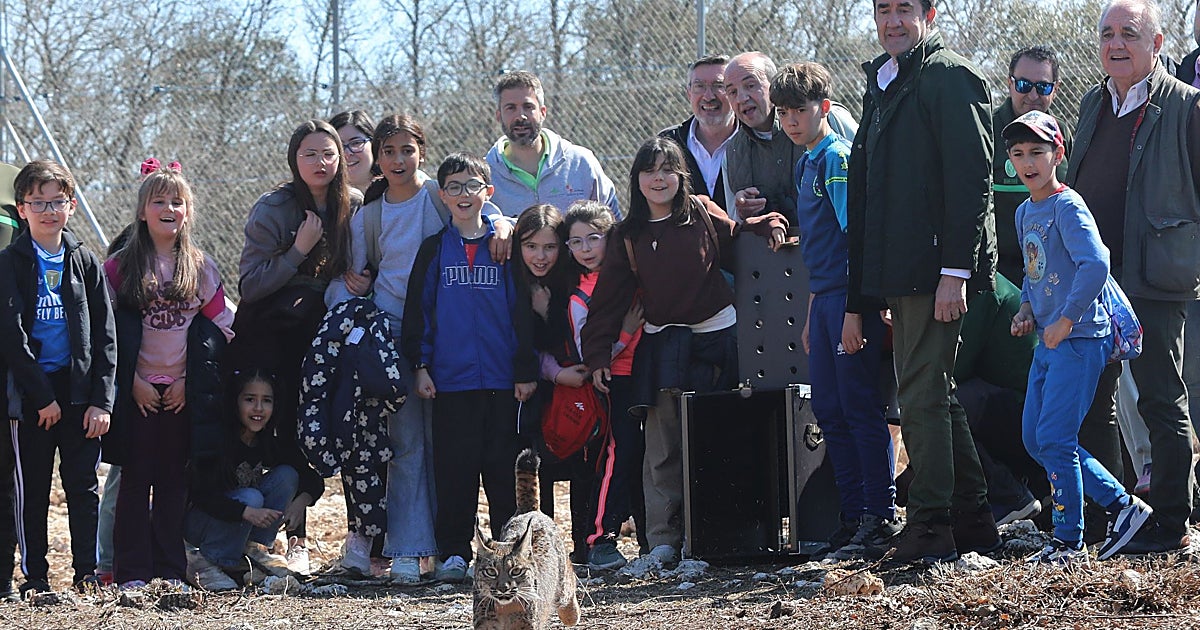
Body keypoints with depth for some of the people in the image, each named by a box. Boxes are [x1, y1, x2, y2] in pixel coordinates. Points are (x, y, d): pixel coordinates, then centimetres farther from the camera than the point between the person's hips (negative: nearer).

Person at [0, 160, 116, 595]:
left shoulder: (85, 262, 7)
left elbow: (105, 336, 4)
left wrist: (101, 400, -5)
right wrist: (42, 395, -12)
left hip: (80, 390, 2)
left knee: (83, 485, 3)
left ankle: (87, 574, 8)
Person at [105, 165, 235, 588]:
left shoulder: (201, 268, 7)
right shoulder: (120, 267, 1)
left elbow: (218, 327, 5)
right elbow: (107, 329, -2)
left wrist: (191, 379, -5)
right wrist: (132, 382, -9)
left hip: (184, 393, 2)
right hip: (138, 391, -2)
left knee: (173, 481, 5)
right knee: (136, 479, -1)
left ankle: (170, 570, 11)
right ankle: (132, 573, 1)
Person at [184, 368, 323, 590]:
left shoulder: (275, 443, -8)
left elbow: (313, 480, -1)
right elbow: (201, 495, -29)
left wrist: (301, 501, -24)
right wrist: (247, 512, -41)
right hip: (198, 520, -6)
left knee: (286, 475, -11)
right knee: (250, 497, -32)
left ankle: (254, 549, -8)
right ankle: (203, 563, -19)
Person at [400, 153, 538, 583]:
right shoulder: (434, 250, 9)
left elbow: (523, 310, 6)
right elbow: (418, 310, 9)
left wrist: (527, 369, 2)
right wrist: (420, 365, 1)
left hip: (502, 379, 0)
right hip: (451, 378, 0)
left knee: (504, 465, 2)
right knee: (454, 466, 0)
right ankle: (453, 552, 5)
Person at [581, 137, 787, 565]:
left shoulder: (702, 214, 3)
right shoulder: (627, 237, 7)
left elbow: (737, 237, 20)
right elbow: (609, 301, 7)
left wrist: (768, 226, 0)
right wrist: (598, 354, 2)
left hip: (718, 338, -1)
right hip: (663, 347, 1)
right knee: (663, 446, -6)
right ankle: (664, 538, -4)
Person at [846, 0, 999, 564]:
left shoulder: (950, 77, -8)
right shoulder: (880, 83, 20)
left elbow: (971, 179, -14)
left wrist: (955, 270, -20)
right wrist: (860, 301, 18)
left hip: (936, 266, -9)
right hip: (901, 273, 9)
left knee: (922, 397, -9)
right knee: (934, 397, 12)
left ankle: (930, 529, -5)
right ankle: (973, 522, 18)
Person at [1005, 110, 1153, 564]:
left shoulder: (1067, 206, -14)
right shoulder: (1024, 213, 13)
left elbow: (1095, 264, -28)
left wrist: (1065, 322, -24)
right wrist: (1027, 309, 9)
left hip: (1080, 339, -10)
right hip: (1048, 341, 10)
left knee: (1054, 438, -10)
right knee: (1034, 439, 10)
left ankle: (1069, 543, 0)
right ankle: (1122, 504, 18)